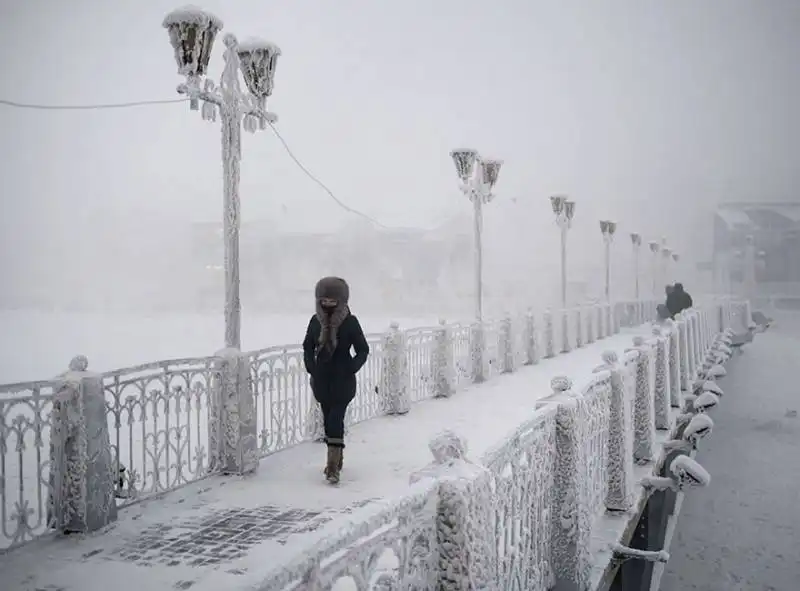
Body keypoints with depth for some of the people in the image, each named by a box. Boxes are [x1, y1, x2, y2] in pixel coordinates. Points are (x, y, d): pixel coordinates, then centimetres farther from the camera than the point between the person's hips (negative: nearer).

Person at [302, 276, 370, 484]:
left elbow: (363, 350, -2)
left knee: (335, 420, -13)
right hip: (322, 379, 4)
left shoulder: (350, 322, -8)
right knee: (329, 419, 13)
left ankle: (333, 467, -12)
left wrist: (351, 369, -12)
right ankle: (336, 459, 29)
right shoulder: (316, 321, 2)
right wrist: (311, 367, 2)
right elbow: (308, 346, 14)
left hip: (343, 380, -4)